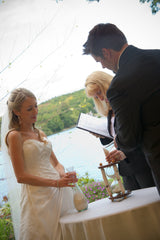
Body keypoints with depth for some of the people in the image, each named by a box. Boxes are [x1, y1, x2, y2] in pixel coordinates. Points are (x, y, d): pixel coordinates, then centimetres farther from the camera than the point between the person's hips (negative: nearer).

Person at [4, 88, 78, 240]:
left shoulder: (40, 134, 13)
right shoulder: (14, 136, -7)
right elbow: (21, 177, -13)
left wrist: (63, 175, -8)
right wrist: (56, 183, -19)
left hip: (60, 192, 7)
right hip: (38, 196, -7)